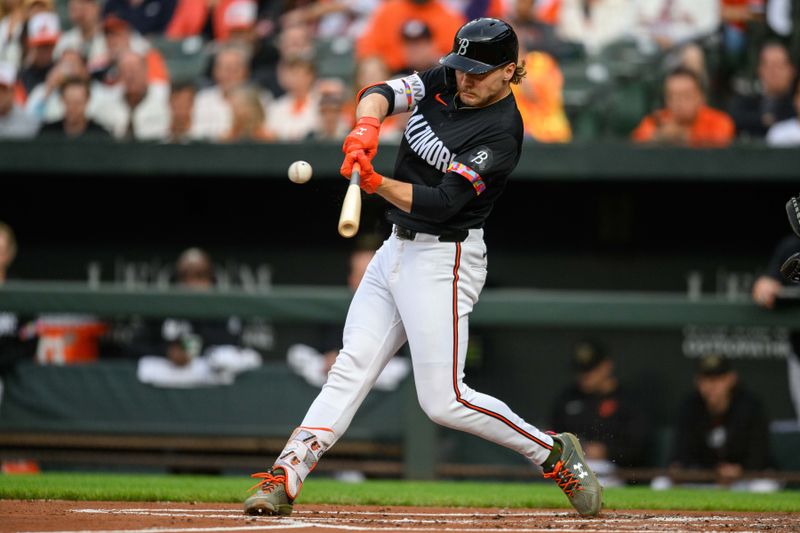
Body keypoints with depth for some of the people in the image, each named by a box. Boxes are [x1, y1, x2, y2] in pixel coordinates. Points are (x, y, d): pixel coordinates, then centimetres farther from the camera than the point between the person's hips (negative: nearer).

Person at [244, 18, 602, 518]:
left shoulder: (502, 131, -18)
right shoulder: (444, 82, 5)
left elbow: (442, 202, -24)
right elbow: (383, 93, -7)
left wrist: (377, 184, -37)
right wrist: (367, 125, -30)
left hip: (444, 260, -8)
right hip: (397, 250, 8)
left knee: (443, 400, -9)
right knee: (351, 368, -1)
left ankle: (555, 454, 7)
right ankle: (284, 479, -7)